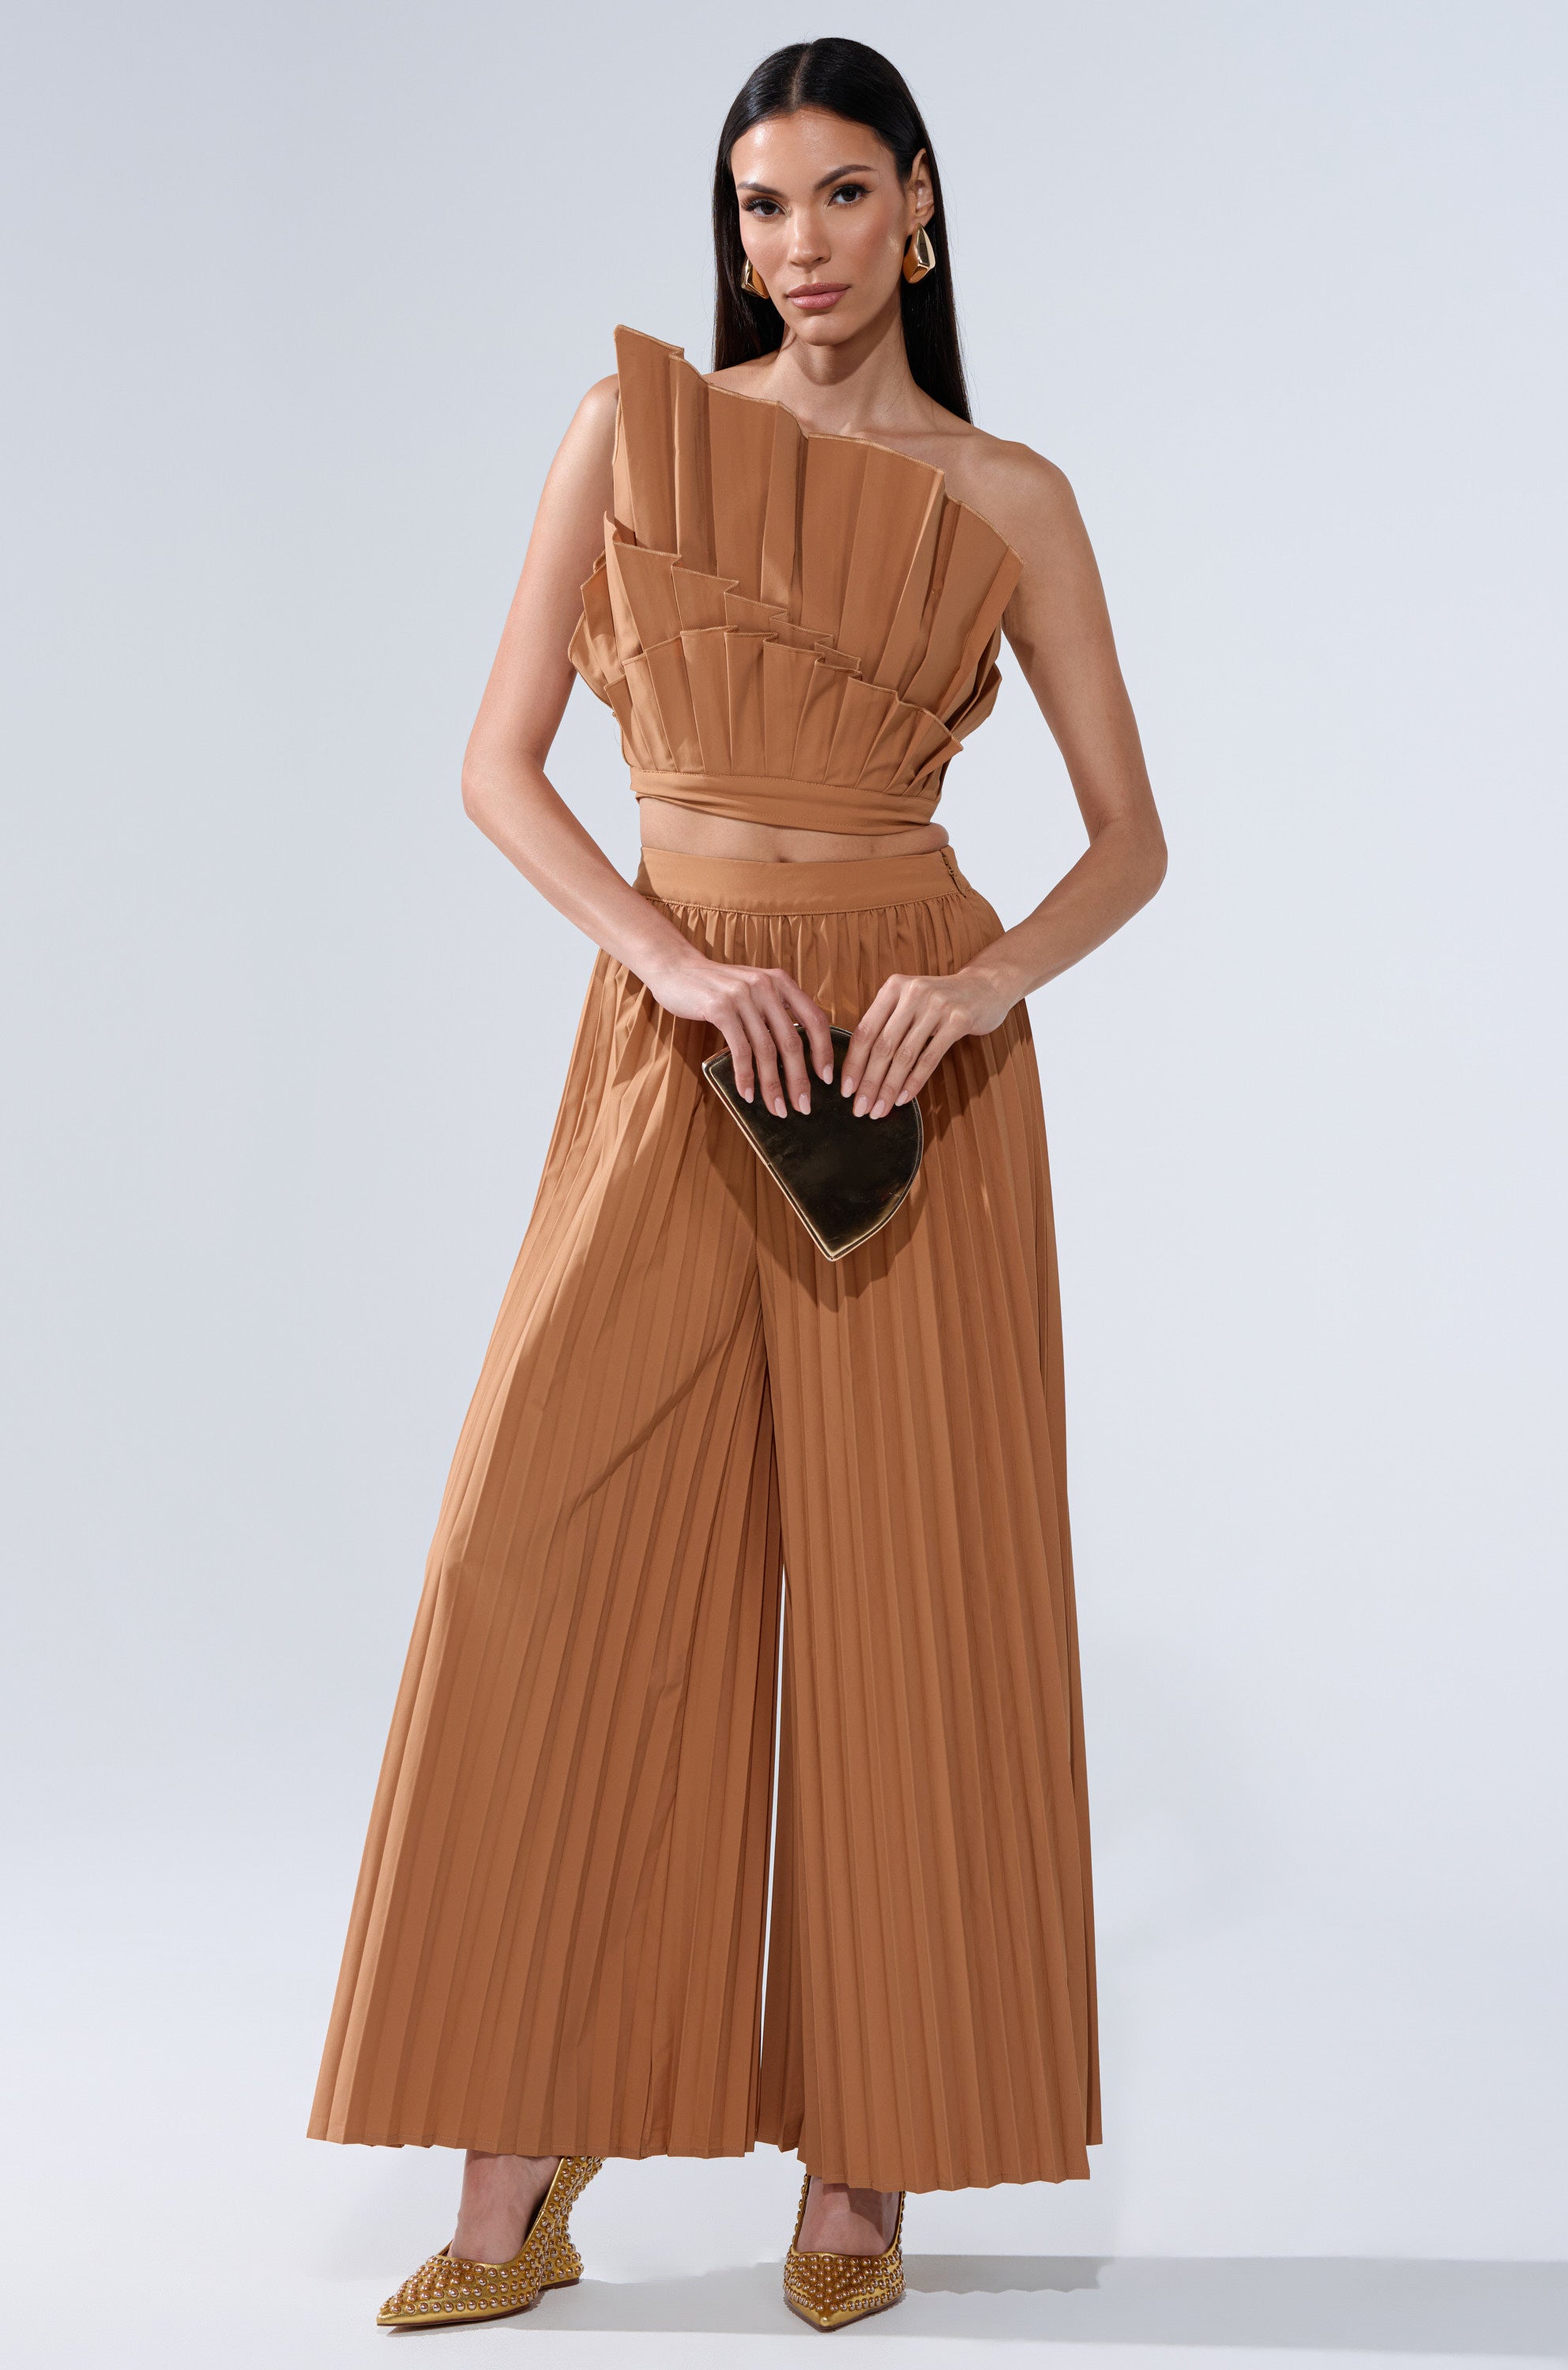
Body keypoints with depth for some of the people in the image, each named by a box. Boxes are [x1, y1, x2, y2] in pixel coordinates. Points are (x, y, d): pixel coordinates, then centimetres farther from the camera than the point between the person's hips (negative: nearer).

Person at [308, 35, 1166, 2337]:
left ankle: (863, 2157, 14)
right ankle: (520, 2186, 4)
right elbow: (498, 762, 0)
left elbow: (1131, 835, 5)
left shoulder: (1010, 499, 6)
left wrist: (985, 979, -15)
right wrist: (678, 963, -15)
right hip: (670, 1043, 1)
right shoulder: (634, 424, 5)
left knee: (897, 1593, 0)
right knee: (552, 1566, -6)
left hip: (911, 1057, 0)